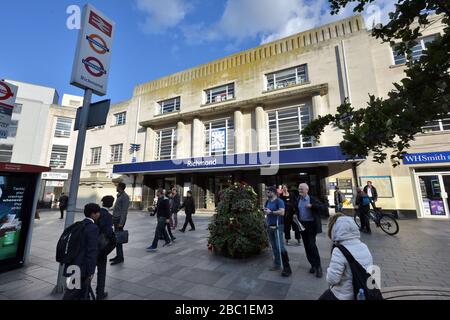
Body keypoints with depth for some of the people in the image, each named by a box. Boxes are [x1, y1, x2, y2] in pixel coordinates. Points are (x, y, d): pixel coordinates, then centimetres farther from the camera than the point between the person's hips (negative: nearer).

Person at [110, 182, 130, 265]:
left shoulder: (125, 196, -14)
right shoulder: (119, 195, 14)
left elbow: (124, 211, -18)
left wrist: (121, 222, -20)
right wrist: (114, 218, 14)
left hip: (119, 219, -9)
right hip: (116, 218, 9)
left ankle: (120, 257, 3)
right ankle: (118, 255, 22)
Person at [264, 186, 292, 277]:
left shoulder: (279, 201, -13)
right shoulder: (267, 201, 10)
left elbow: (282, 212, -26)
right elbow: (265, 209, 23)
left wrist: (270, 212, -20)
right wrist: (265, 211, -1)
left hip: (277, 226, -8)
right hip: (269, 226, 8)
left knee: (280, 247, -9)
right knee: (274, 247, 15)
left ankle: (287, 268, 1)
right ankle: (277, 264, 28)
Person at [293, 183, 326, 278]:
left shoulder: (312, 199, -7)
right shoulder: (297, 200, 6)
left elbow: (322, 207, -13)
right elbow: (295, 211, 16)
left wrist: (312, 206, -25)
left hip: (311, 224, -4)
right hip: (302, 224, 5)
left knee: (312, 245, -7)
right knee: (306, 246, 11)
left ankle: (318, 266, 10)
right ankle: (313, 264, 26)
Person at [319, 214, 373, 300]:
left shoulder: (339, 251, -27)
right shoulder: (364, 247, -5)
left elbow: (332, 280, -23)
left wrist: (329, 269, -4)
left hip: (344, 296, -6)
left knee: (323, 298, 20)